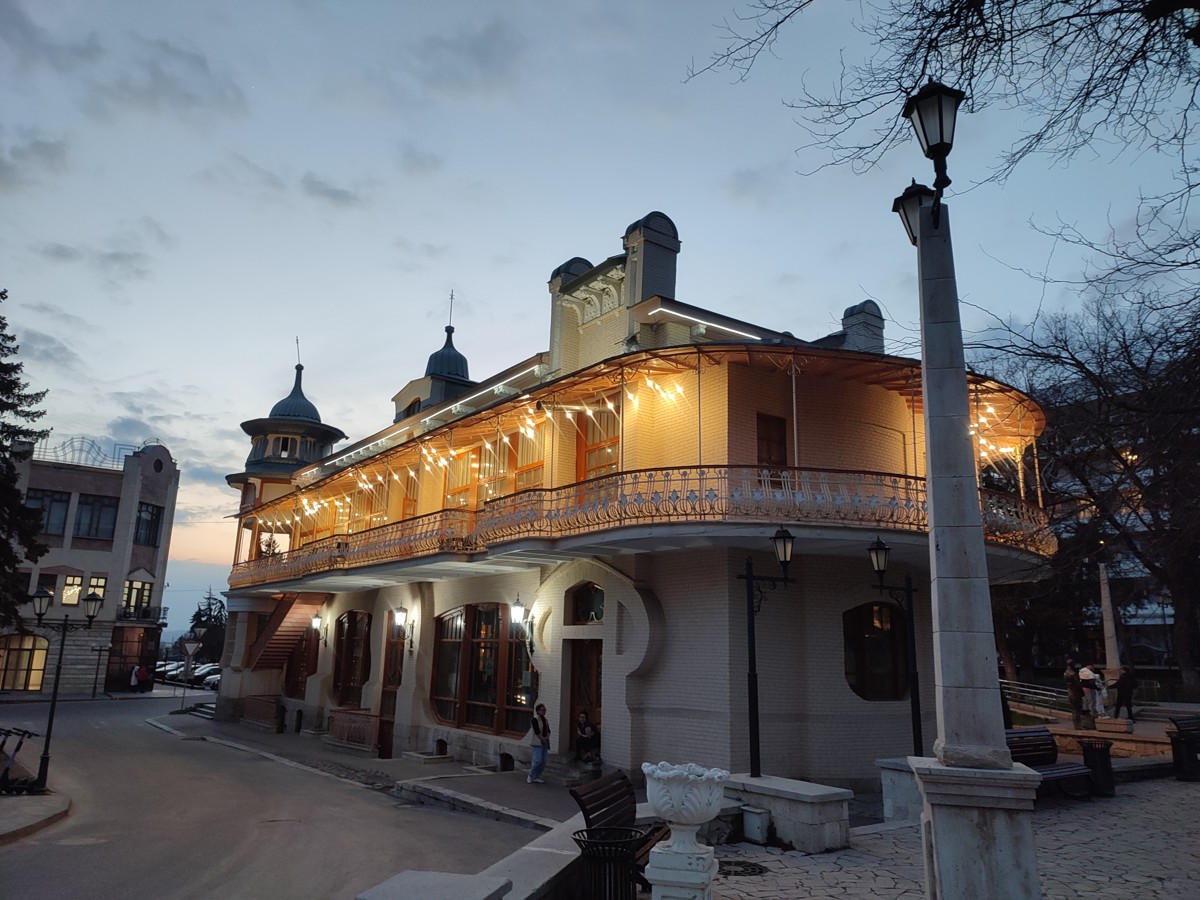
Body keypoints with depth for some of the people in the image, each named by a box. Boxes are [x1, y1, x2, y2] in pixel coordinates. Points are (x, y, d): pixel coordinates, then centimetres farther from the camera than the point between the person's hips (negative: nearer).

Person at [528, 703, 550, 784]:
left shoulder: (545, 720, 16)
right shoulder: (535, 719, -8)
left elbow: (548, 731, 12)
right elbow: (537, 731, -15)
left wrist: (547, 737, -6)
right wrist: (542, 739, -12)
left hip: (544, 743, 8)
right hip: (537, 742, -8)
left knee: (543, 762, 4)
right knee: (538, 760, -16)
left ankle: (537, 777, 13)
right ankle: (530, 776, 0)